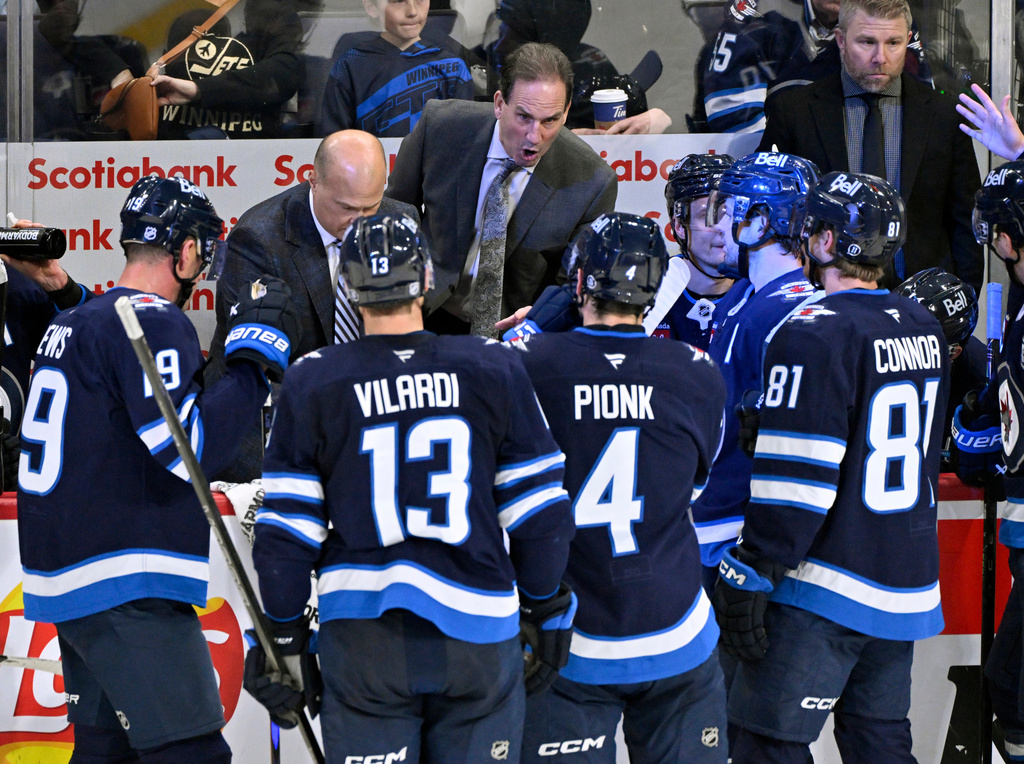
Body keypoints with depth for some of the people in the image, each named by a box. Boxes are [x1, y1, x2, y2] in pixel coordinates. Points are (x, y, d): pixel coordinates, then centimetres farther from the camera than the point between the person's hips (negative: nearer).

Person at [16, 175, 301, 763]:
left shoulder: (74, 322, 18)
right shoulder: (154, 322, -12)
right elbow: (189, 447, -22)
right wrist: (256, 353, -15)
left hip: (70, 578, 10)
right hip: (128, 592, -10)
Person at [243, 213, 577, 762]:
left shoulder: (312, 384, -3)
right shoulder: (494, 371, -1)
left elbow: (286, 531, -2)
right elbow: (539, 516, 1)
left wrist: (282, 634, 9)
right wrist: (547, 609, 14)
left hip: (364, 637, -1)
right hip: (477, 634, 1)